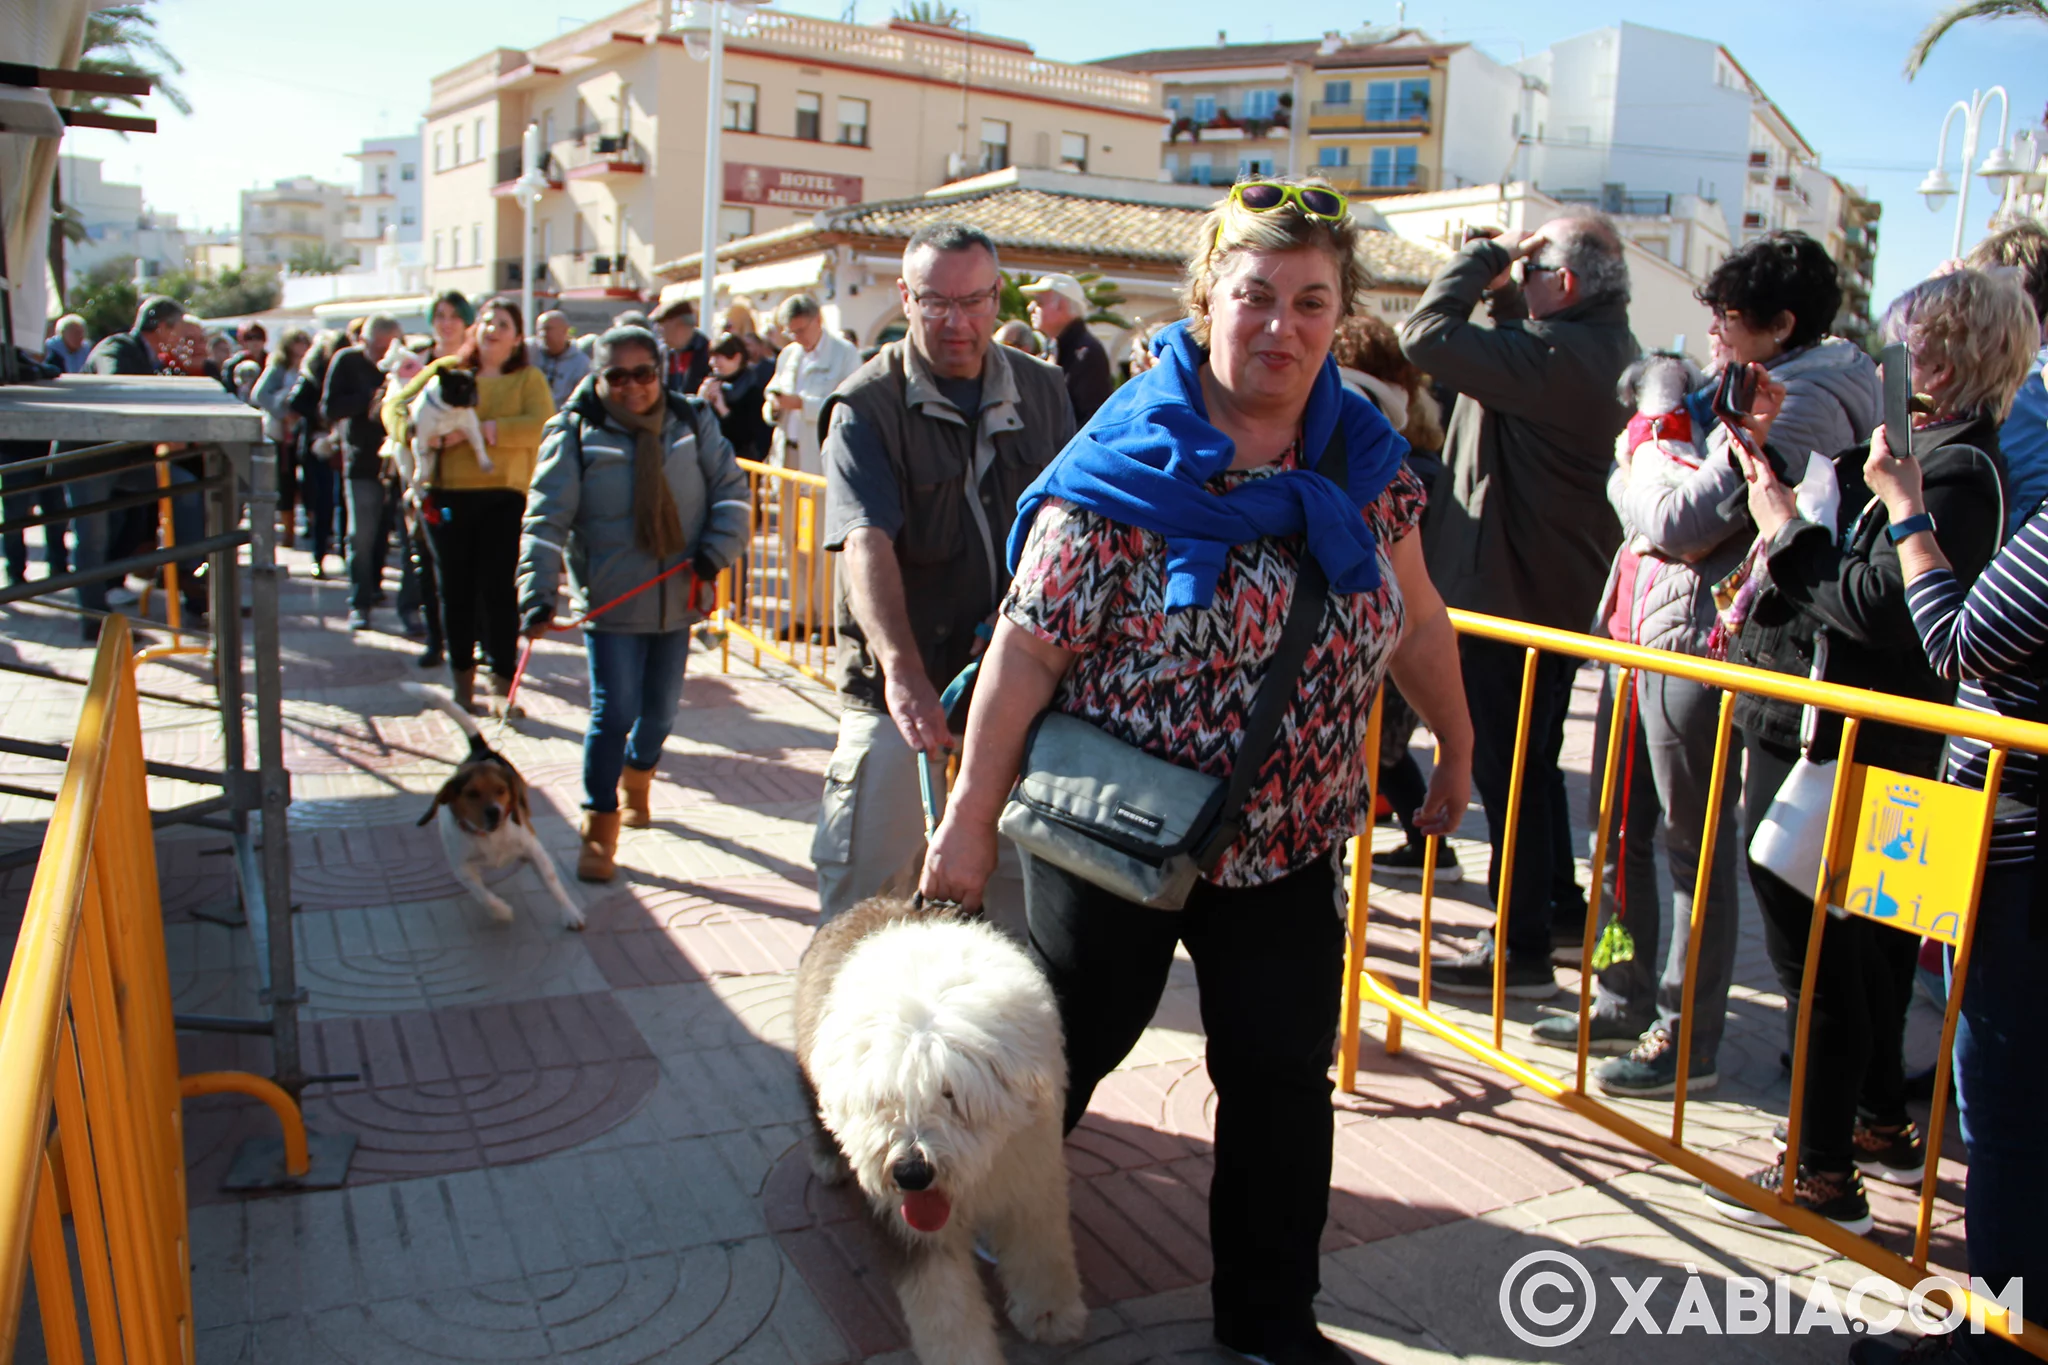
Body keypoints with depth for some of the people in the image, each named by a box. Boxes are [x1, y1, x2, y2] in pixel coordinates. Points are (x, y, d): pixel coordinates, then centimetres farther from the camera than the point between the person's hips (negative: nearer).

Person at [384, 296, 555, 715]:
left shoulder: (529, 378, 6)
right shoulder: (446, 369, 13)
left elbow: (542, 424, -12)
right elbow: (395, 405, 11)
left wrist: (477, 429, -17)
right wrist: (413, 430, -11)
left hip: (503, 496, -3)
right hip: (445, 496, 3)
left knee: (498, 590, -6)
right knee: (455, 591, 9)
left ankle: (502, 687, 3)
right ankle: (462, 687, 22)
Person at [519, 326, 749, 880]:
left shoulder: (693, 422, 4)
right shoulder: (575, 433, -6)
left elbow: (731, 488, 6)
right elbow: (546, 519, -12)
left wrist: (717, 549, -11)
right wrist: (538, 594, -23)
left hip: (677, 600, 4)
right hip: (610, 603, -4)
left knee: (662, 707, 17)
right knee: (614, 714, -7)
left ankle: (638, 774, 46)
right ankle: (600, 829, 7)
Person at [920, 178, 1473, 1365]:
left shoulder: (1365, 459, -1)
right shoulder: (1126, 469, -17)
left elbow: (1414, 618, 10)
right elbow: (1029, 649, -17)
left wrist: (1457, 752, 16)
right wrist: (972, 815, -17)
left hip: (1289, 842, 4)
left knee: (1283, 1075, 10)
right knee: (1069, 1042, 15)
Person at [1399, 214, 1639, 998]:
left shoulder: (1555, 358, -23)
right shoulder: (1610, 350, 9)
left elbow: (1427, 333, -23)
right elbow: (1516, 343, 21)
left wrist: (1485, 254, -9)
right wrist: (1498, 278, 4)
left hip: (1510, 595, -10)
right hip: (1565, 589, 10)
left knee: (1508, 772, -2)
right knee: (1534, 762, 22)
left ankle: (1522, 950, 7)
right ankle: (1559, 905, 36)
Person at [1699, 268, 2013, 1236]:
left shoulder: (1955, 471, -19)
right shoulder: (1923, 453, 12)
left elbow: (1875, 604, -29)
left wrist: (1784, 531, -17)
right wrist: (1776, 443, 9)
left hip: (1829, 752, -11)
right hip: (1827, 737, 11)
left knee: (1816, 952, -1)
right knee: (1864, 941, 21)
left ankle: (1824, 1175, 12)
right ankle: (1882, 1126, 39)